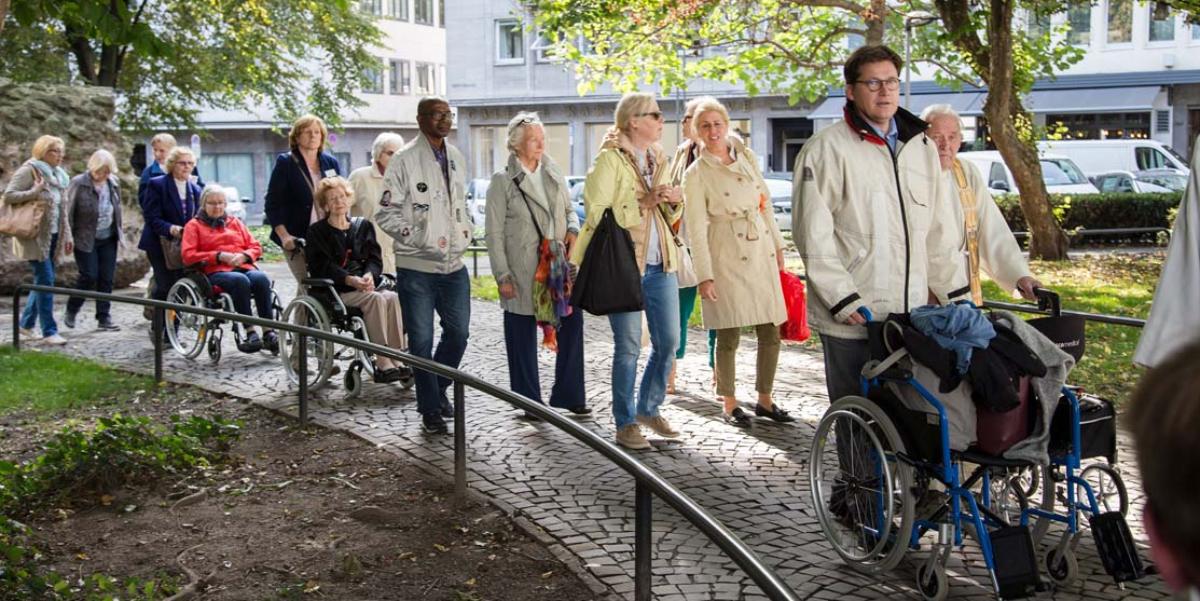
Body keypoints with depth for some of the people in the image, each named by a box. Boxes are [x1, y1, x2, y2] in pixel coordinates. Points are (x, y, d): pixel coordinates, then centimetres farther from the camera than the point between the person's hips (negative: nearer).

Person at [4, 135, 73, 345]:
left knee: (43, 280, 11)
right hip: (35, 235, -8)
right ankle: (49, 331, -8)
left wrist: (67, 235, 16)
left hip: (52, 235, 8)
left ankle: (27, 324, 23)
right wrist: (34, 192, -24)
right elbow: (8, 195, -14)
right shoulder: (29, 171, -9)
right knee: (45, 280, -11)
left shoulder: (58, 175, 15)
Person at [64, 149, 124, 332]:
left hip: (108, 238, 5)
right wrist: (69, 237, -9)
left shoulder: (114, 183, 5)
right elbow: (69, 210, -7)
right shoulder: (78, 184, -10)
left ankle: (104, 318, 10)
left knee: (106, 278, 3)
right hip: (85, 239, -5)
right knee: (89, 276, -8)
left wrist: (119, 234, 14)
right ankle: (71, 311, 12)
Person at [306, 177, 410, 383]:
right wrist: (351, 280, -22)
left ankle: (397, 361, -32)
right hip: (335, 290, -4)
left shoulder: (363, 225, 21)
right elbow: (322, 266, -7)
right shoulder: (317, 231, 7)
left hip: (365, 285, 4)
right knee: (376, 299, -32)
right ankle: (383, 365, -35)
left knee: (392, 298, -28)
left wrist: (370, 275, -13)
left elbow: (375, 257, 11)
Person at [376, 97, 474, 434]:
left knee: (458, 333, 11)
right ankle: (430, 409, 14)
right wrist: (420, 237, -16)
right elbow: (387, 214, -9)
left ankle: (438, 390, 33)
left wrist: (466, 230, 7)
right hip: (417, 266, -6)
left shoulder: (455, 158, 11)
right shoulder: (405, 160, -9)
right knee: (421, 340, 2)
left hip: (453, 264, 6)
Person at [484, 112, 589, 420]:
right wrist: (502, 276, -10)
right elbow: (494, 233, -5)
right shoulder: (502, 181, -5)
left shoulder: (553, 173, 10)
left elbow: (569, 209, 21)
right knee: (523, 337, 5)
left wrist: (573, 228, -2)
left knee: (572, 324, 2)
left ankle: (568, 395, 17)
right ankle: (529, 402, 19)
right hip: (522, 273, -4)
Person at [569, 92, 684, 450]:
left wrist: (674, 202, 2)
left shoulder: (658, 159, 15)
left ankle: (649, 409, 27)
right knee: (628, 345, -1)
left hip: (660, 263, 7)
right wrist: (642, 204, -18)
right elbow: (596, 213, -15)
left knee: (669, 341, 9)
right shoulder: (609, 159, -8)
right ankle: (625, 424, 10)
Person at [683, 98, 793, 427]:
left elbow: (766, 204, 15)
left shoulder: (747, 157, 9)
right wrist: (704, 276, -12)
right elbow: (696, 228, -8)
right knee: (729, 335, -1)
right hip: (727, 260, -5)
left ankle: (765, 400, 20)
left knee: (771, 332, 6)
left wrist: (778, 245, 14)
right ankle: (730, 405, 13)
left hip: (761, 253, 5)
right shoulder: (696, 174, -5)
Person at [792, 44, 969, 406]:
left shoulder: (921, 147, 15)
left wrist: (958, 294, 14)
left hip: (911, 316, 6)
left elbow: (939, 233, 19)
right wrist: (843, 300, -16)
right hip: (851, 321, -5)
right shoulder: (826, 149, -5)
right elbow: (814, 236, -10)